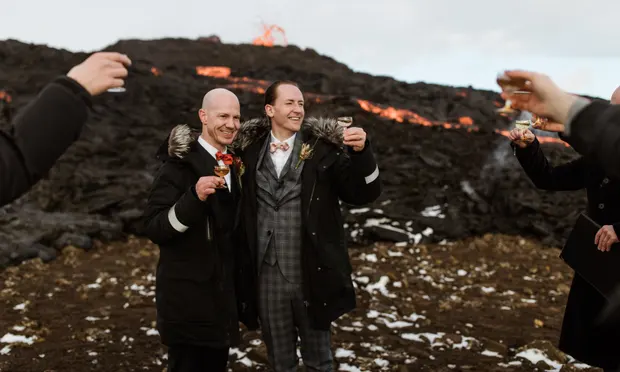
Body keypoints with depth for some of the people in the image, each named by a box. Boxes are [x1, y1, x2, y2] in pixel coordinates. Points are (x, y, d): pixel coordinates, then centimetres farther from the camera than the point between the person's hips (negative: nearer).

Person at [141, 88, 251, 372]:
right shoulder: (180, 163, -14)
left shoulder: (233, 163, 9)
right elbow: (153, 228, -20)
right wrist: (195, 197, -33)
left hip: (223, 293, 7)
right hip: (186, 296, -7)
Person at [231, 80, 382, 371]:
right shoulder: (249, 149, 1)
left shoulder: (324, 147, -6)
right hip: (267, 277, 2)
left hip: (313, 276, -2)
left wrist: (360, 152, -24)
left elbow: (364, 193, -10)